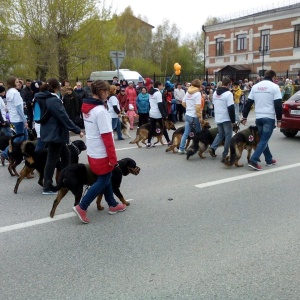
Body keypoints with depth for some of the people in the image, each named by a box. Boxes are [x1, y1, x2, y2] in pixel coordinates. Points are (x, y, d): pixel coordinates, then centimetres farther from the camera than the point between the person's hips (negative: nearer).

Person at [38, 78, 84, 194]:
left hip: (50, 132, 10)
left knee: (65, 155, 19)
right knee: (52, 160, -2)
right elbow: (64, 118, -22)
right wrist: (77, 130, -18)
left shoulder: (44, 98, 11)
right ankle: (47, 188, 6)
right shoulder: (54, 100, -20)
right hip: (55, 134, -10)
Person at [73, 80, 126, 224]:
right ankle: (82, 207, 5)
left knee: (105, 178, 19)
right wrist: (113, 157, -17)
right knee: (103, 181, 5)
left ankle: (113, 205, 32)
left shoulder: (87, 108, 4)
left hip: (92, 151, 9)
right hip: (101, 153, -9)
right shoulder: (100, 111, -22)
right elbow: (106, 136, -23)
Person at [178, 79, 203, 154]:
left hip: (187, 115, 5)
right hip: (195, 116, -5)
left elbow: (183, 103, 12)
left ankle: (181, 149, 4)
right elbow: (198, 107, -20)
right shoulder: (197, 93, -14)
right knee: (199, 133, 12)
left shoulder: (187, 92, 6)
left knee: (186, 133, 7)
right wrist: (200, 117, -14)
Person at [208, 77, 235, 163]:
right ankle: (225, 155, 2)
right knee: (228, 136, 2)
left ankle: (212, 148, 3)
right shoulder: (228, 93, -15)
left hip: (217, 118, 7)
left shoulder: (215, 93, 9)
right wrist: (233, 120, -11)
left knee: (220, 134, 21)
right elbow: (231, 108, -18)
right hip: (226, 119, -7)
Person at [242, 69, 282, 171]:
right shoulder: (274, 87, -6)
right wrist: (279, 119, -4)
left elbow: (248, 103, 9)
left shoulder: (255, 86, 9)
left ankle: (269, 160, 25)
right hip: (269, 117, -5)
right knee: (264, 140, -3)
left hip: (258, 117, 5)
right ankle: (253, 160, -13)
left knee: (262, 139, 16)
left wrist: (244, 117, 12)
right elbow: (278, 105, -10)